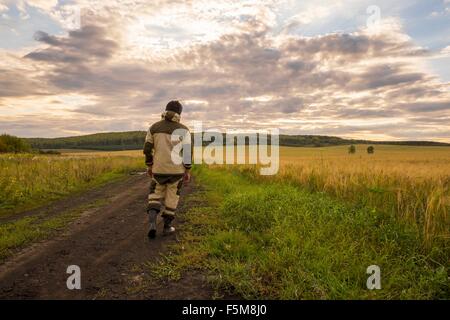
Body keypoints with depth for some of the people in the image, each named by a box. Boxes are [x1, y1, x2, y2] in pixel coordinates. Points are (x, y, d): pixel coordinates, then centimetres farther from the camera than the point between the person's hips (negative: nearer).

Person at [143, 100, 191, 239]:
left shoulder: (154, 127, 1)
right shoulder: (183, 130, -6)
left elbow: (147, 149, 2)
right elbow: (187, 152, -10)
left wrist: (149, 166, 14)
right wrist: (187, 171, -1)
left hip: (159, 168, 1)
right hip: (176, 169, -1)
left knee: (156, 195, 16)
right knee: (172, 196, 15)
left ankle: (152, 223, -4)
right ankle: (167, 226, 19)